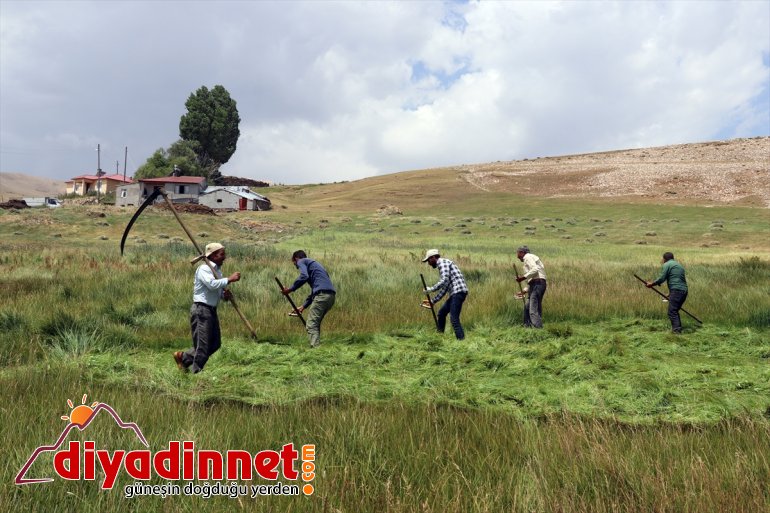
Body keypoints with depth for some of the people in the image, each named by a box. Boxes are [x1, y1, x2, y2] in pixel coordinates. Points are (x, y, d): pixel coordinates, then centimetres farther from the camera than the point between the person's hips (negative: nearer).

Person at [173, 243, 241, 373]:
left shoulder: (217, 270, 15)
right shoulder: (204, 268, -13)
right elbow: (212, 284, -31)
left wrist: (225, 295, -2)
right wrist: (229, 279, -24)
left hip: (212, 310, 10)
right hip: (201, 310, -10)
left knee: (215, 343, 14)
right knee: (202, 345, -4)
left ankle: (183, 356, 25)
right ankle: (196, 372, 8)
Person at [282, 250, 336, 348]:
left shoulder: (301, 262, 10)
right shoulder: (313, 264, 35)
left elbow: (304, 276, -13)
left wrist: (290, 289, -5)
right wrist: (303, 306, 36)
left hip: (322, 294, -9)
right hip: (331, 295, 9)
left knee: (311, 325, -10)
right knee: (315, 324, 17)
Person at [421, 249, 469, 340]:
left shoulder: (443, 262, -5)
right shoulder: (441, 266, 25)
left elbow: (444, 281, -19)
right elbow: (444, 288, 25)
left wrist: (431, 289, -11)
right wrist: (433, 301, 23)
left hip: (458, 291, -10)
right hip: (455, 293, 10)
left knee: (454, 318, -14)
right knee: (442, 313, 19)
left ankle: (461, 339, -15)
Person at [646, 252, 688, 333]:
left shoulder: (667, 265, 2)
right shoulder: (679, 265, 26)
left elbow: (661, 278, -7)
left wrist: (652, 284, 7)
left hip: (676, 291, -9)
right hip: (684, 291, 9)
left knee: (672, 312, -9)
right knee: (675, 311, 18)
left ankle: (677, 330, -18)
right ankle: (678, 328, 20)